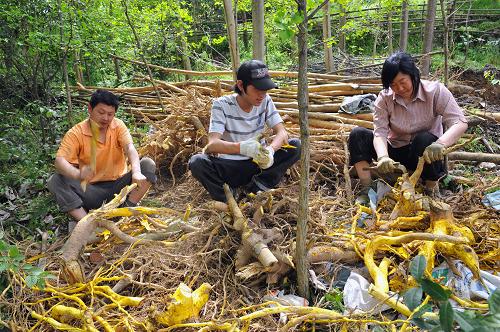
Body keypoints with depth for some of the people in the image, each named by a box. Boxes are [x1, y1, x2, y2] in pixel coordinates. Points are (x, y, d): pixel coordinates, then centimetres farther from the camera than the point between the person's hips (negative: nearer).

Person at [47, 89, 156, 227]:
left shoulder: (118, 125, -1)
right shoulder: (76, 133, -7)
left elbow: (130, 148, -18)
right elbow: (60, 160, -20)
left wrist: (136, 172, -41)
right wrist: (78, 174, -44)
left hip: (119, 185, 1)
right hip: (91, 190, -1)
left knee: (148, 164, -19)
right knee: (55, 181, -23)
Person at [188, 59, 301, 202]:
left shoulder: (265, 101, -3)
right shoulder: (222, 105, -14)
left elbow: (282, 133, -10)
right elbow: (212, 144, -25)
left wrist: (270, 150, -35)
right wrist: (242, 147, -45)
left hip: (256, 164, 3)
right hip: (228, 167, -3)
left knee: (295, 146, -16)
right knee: (196, 162, -31)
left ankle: (254, 189, -15)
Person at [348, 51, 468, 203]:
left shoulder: (435, 91, -16)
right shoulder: (384, 98, -10)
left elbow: (460, 123, -25)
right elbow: (380, 132, -20)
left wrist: (440, 143, -46)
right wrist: (383, 157, -42)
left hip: (424, 153, -2)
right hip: (395, 152, 2)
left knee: (425, 140, -37)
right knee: (357, 135, -17)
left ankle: (432, 190, -13)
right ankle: (366, 190, -16)